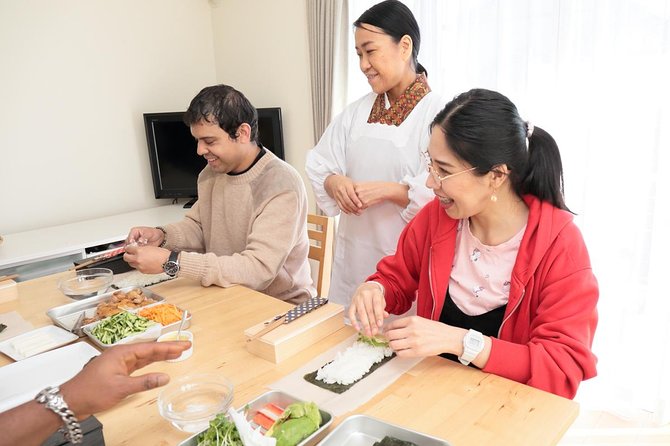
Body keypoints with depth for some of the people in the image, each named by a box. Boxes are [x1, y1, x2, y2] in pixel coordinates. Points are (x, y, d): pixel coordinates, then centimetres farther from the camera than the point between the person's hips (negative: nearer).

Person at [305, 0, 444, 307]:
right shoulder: (356, 112, 8)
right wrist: (335, 182, -12)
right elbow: (318, 168, 8)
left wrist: (389, 190, -21)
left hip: (406, 259, -5)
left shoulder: (436, 114, -11)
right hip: (353, 256, 5)